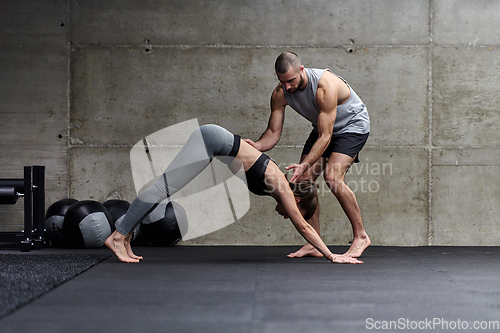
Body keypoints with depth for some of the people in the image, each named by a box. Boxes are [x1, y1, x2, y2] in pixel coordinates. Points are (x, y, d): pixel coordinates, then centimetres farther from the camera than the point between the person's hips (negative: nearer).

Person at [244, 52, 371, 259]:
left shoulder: (326, 86, -37)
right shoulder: (280, 94, -18)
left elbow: (325, 137, -36)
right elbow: (273, 133, -12)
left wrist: (304, 165, -45)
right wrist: (255, 146, -34)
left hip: (353, 124, -7)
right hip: (324, 127, 7)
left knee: (332, 177, -26)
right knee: (303, 180, -8)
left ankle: (360, 236, -11)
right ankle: (315, 244, 0)